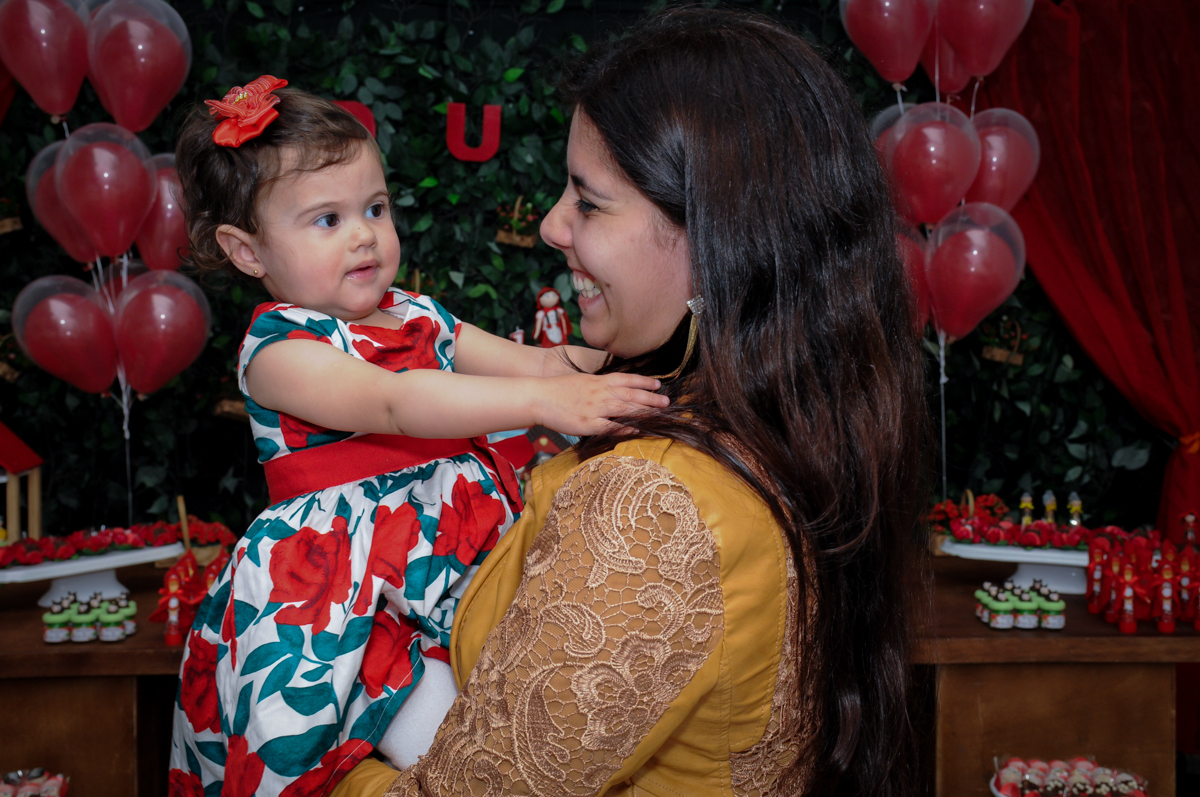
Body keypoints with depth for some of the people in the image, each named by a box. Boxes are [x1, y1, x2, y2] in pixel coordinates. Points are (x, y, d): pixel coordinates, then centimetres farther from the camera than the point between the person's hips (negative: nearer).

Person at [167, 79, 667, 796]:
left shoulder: (419, 318, 14)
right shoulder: (278, 349, -11)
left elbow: (531, 362, 14)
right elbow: (396, 405, -26)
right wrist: (541, 401, -36)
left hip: (456, 547, 7)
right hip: (346, 595, -7)